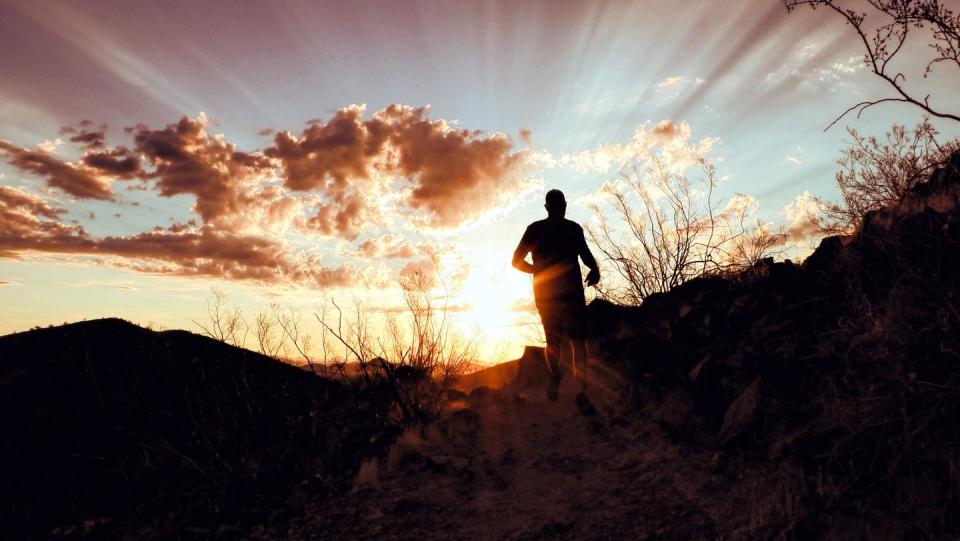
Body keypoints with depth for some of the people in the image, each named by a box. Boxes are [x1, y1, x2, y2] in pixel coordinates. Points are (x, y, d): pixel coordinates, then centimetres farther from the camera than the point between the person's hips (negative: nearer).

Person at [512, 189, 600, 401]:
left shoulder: (574, 229, 11)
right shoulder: (536, 229, 3)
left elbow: (585, 254, 24)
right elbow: (517, 260, 4)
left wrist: (594, 269, 2)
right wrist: (539, 270, -14)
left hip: (573, 292, 2)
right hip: (547, 293, -2)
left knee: (578, 338, -9)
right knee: (554, 340, -3)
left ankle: (582, 388, -10)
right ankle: (554, 376, 24)